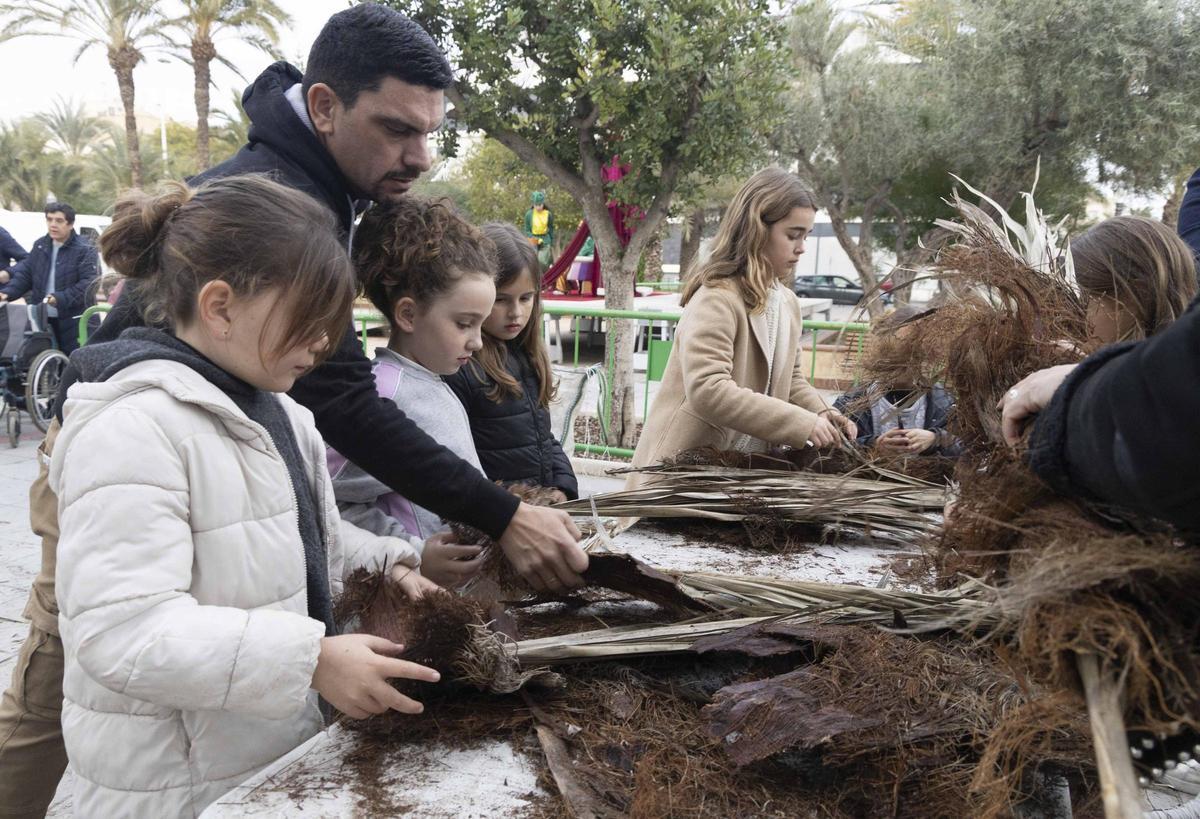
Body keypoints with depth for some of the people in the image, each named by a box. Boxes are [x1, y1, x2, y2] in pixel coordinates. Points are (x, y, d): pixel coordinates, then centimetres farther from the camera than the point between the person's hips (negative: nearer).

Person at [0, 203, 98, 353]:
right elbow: (25, 274, 15)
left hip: (73, 322, -6)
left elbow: (89, 283, -17)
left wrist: (61, 298, -27)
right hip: (41, 319, 6)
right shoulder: (40, 246, 12)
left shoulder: (85, 250, -9)